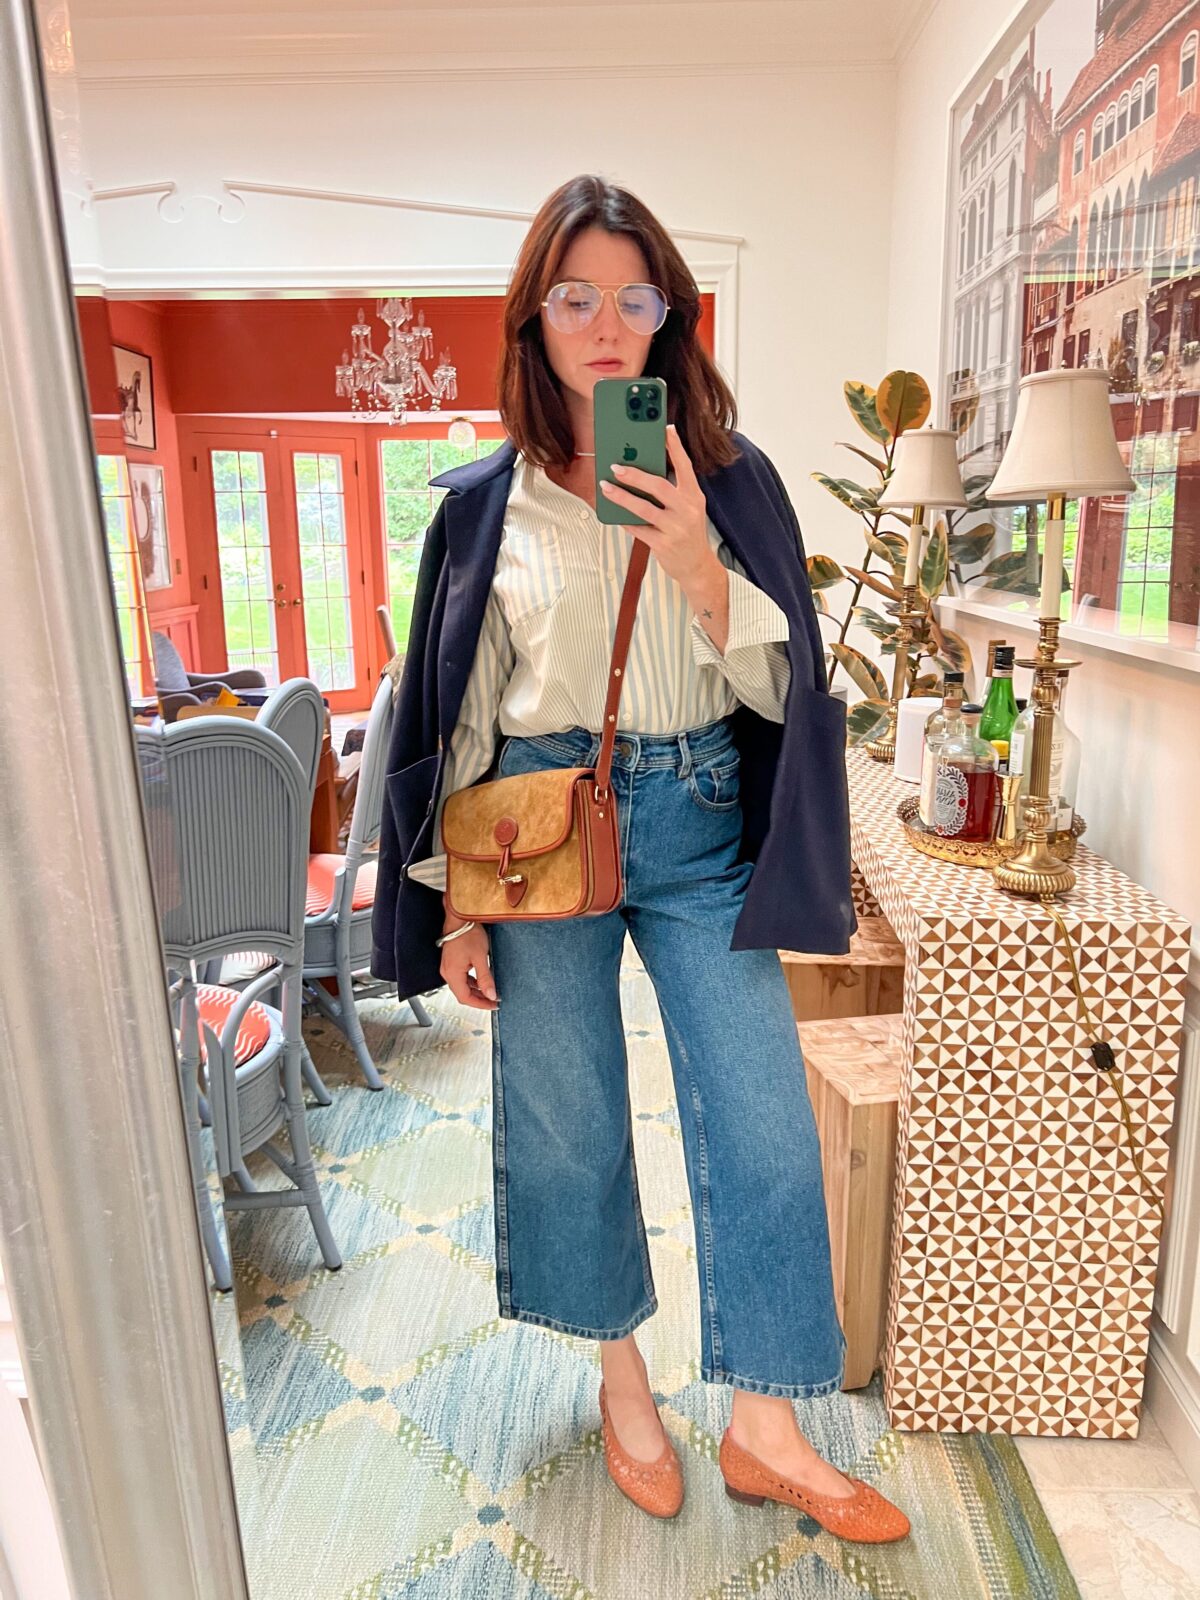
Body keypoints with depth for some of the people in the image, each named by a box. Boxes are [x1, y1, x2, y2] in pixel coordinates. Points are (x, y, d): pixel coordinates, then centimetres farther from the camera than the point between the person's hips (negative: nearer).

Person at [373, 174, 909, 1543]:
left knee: (762, 1119, 2)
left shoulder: (729, 479, 3)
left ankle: (765, 1430, 25)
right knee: (567, 1117, 11)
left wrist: (699, 569, -17)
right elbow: (459, 714, 3)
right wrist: (456, 905, 2)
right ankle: (623, 1381, 38)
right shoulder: (484, 502, 1)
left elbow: (780, 687, 0)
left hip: (700, 823, 1)